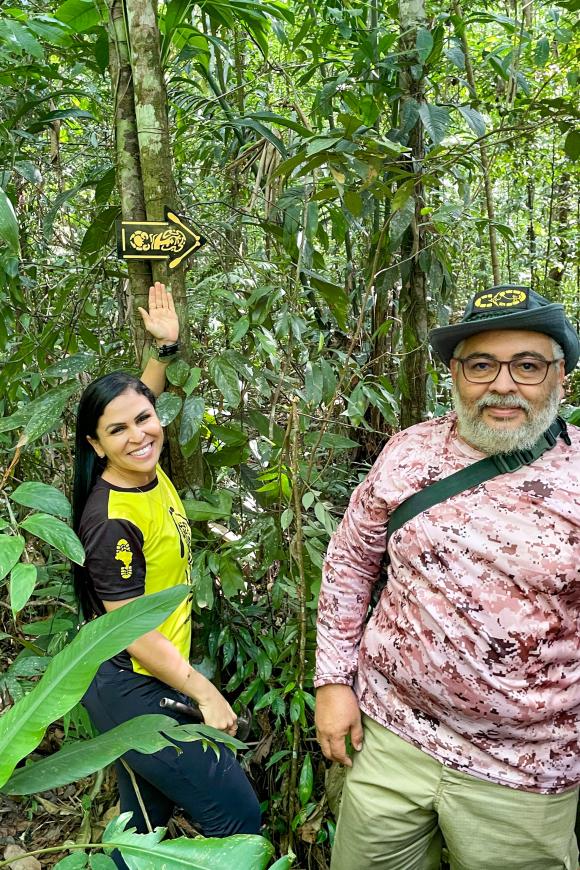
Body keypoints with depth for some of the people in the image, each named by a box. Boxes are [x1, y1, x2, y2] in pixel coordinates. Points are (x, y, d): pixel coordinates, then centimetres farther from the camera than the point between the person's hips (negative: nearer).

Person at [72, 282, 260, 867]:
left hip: (145, 685, 9)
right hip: (134, 691, -9)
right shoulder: (112, 520, -25)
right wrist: (205, 693, -15)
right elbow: (133, 630, -22)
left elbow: (138, 400, 20)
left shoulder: (147, 472, -2)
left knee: (143, 820, 23)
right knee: (238, 821, -1)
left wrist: (166, 347, 13)